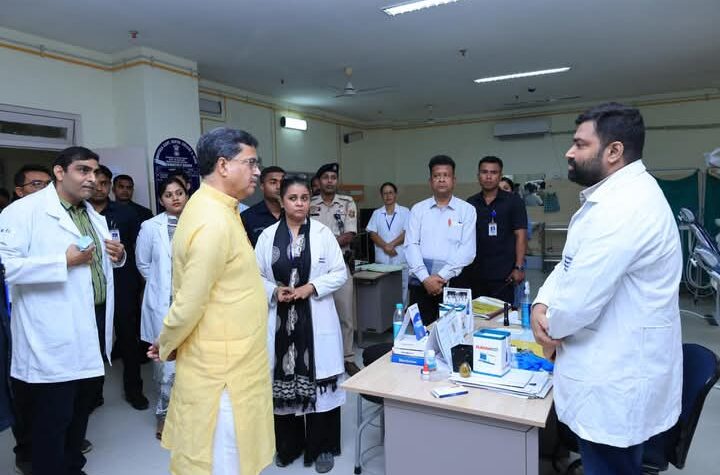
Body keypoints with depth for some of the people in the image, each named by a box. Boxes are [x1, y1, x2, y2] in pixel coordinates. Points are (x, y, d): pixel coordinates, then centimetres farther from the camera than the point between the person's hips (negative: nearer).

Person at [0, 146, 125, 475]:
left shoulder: (94, 216, 14)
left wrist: (118, 256, 2)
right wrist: (64, 260, -25)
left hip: (92, 325, 8)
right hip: (55, 337, -8)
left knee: (82, 409, 22)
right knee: (53, 418, 5)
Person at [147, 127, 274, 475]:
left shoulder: (215, 209, 9)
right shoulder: (214, 222, -24)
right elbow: (189, 303, -21)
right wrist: (166, 348, -3)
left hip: (226, 359, 9)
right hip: (221, 367, -9)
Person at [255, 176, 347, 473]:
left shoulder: (323, 233, -1)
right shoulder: (268, 235, 2)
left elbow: (340, 273, -1)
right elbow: (256, 275, 6)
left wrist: (311, 287, -14)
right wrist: (274, 291, -12)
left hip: (316, 319, -1)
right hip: (280, 318, 2)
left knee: (319, 382, 4)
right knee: (282, 381, 10)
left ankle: (322, 447, 23)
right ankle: (288, 446, 30)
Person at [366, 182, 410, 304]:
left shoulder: (405, 212, 3)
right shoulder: (376, 213, 10)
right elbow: (373, 234, 3)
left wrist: (391, 245, -14)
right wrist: (385, 246, -12)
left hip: (400, 258, -2)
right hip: (382, 258, 2)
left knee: (402, 288, 2)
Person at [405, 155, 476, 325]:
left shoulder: (467, 210, 3)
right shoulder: (418, 209, 8)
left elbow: (467, 250, -5)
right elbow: (411, 245, 0)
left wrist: (442, 276, -13)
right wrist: (426, 278, -12)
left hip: (453, 282, -1)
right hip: (421, 282, 2)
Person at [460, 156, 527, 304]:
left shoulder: (513, 202, 0)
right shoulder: (470, 203, 9)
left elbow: (520, 235, -4)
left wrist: (519, 267, -12)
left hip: (503, 275, -3)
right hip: (473, 274, 3)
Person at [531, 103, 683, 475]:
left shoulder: (626, 205, -26)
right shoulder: (614, 195, 10)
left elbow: (580, 299, -28)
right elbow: (571, 263, 13)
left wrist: (550, 328, -7)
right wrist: (541, 304, -5)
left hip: (617, 379, -10)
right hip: (614, 366, 10)